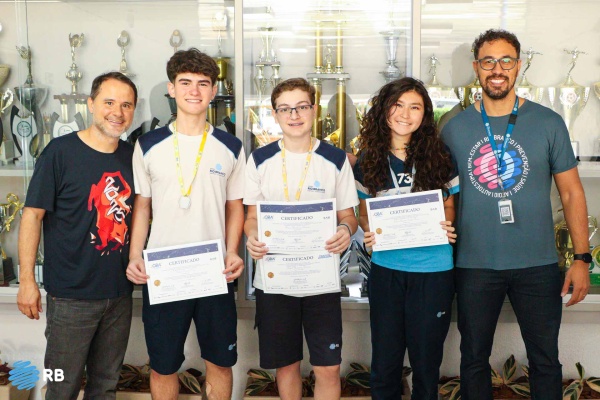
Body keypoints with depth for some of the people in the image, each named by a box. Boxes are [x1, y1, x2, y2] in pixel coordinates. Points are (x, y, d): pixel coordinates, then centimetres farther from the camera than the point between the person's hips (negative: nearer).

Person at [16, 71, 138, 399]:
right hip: (71, 296, -4)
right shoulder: (60, 151, -11)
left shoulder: (133, 156, 4)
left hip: (120, 294, 5)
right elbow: (32, 215, -9)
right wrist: (27, 281, -11)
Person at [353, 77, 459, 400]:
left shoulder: (439, 156, -2)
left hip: (433, 268, -1)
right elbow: (362, 211, 10)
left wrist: (447, 225, -13)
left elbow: (449, 204, 7)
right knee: (384, 358, 11)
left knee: (426, 358, 11)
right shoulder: (369, 160, 2)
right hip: (385, 267, 1)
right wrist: (368, 231, -10)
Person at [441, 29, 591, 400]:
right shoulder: (455, 128, 1)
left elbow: (571, 192, 2)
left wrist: (582, 258, -3)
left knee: (545, 359, 12)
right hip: (475, 266, 1)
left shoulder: (549, 123, -1)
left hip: (538, 265, 0)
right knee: (474, 359, 14)